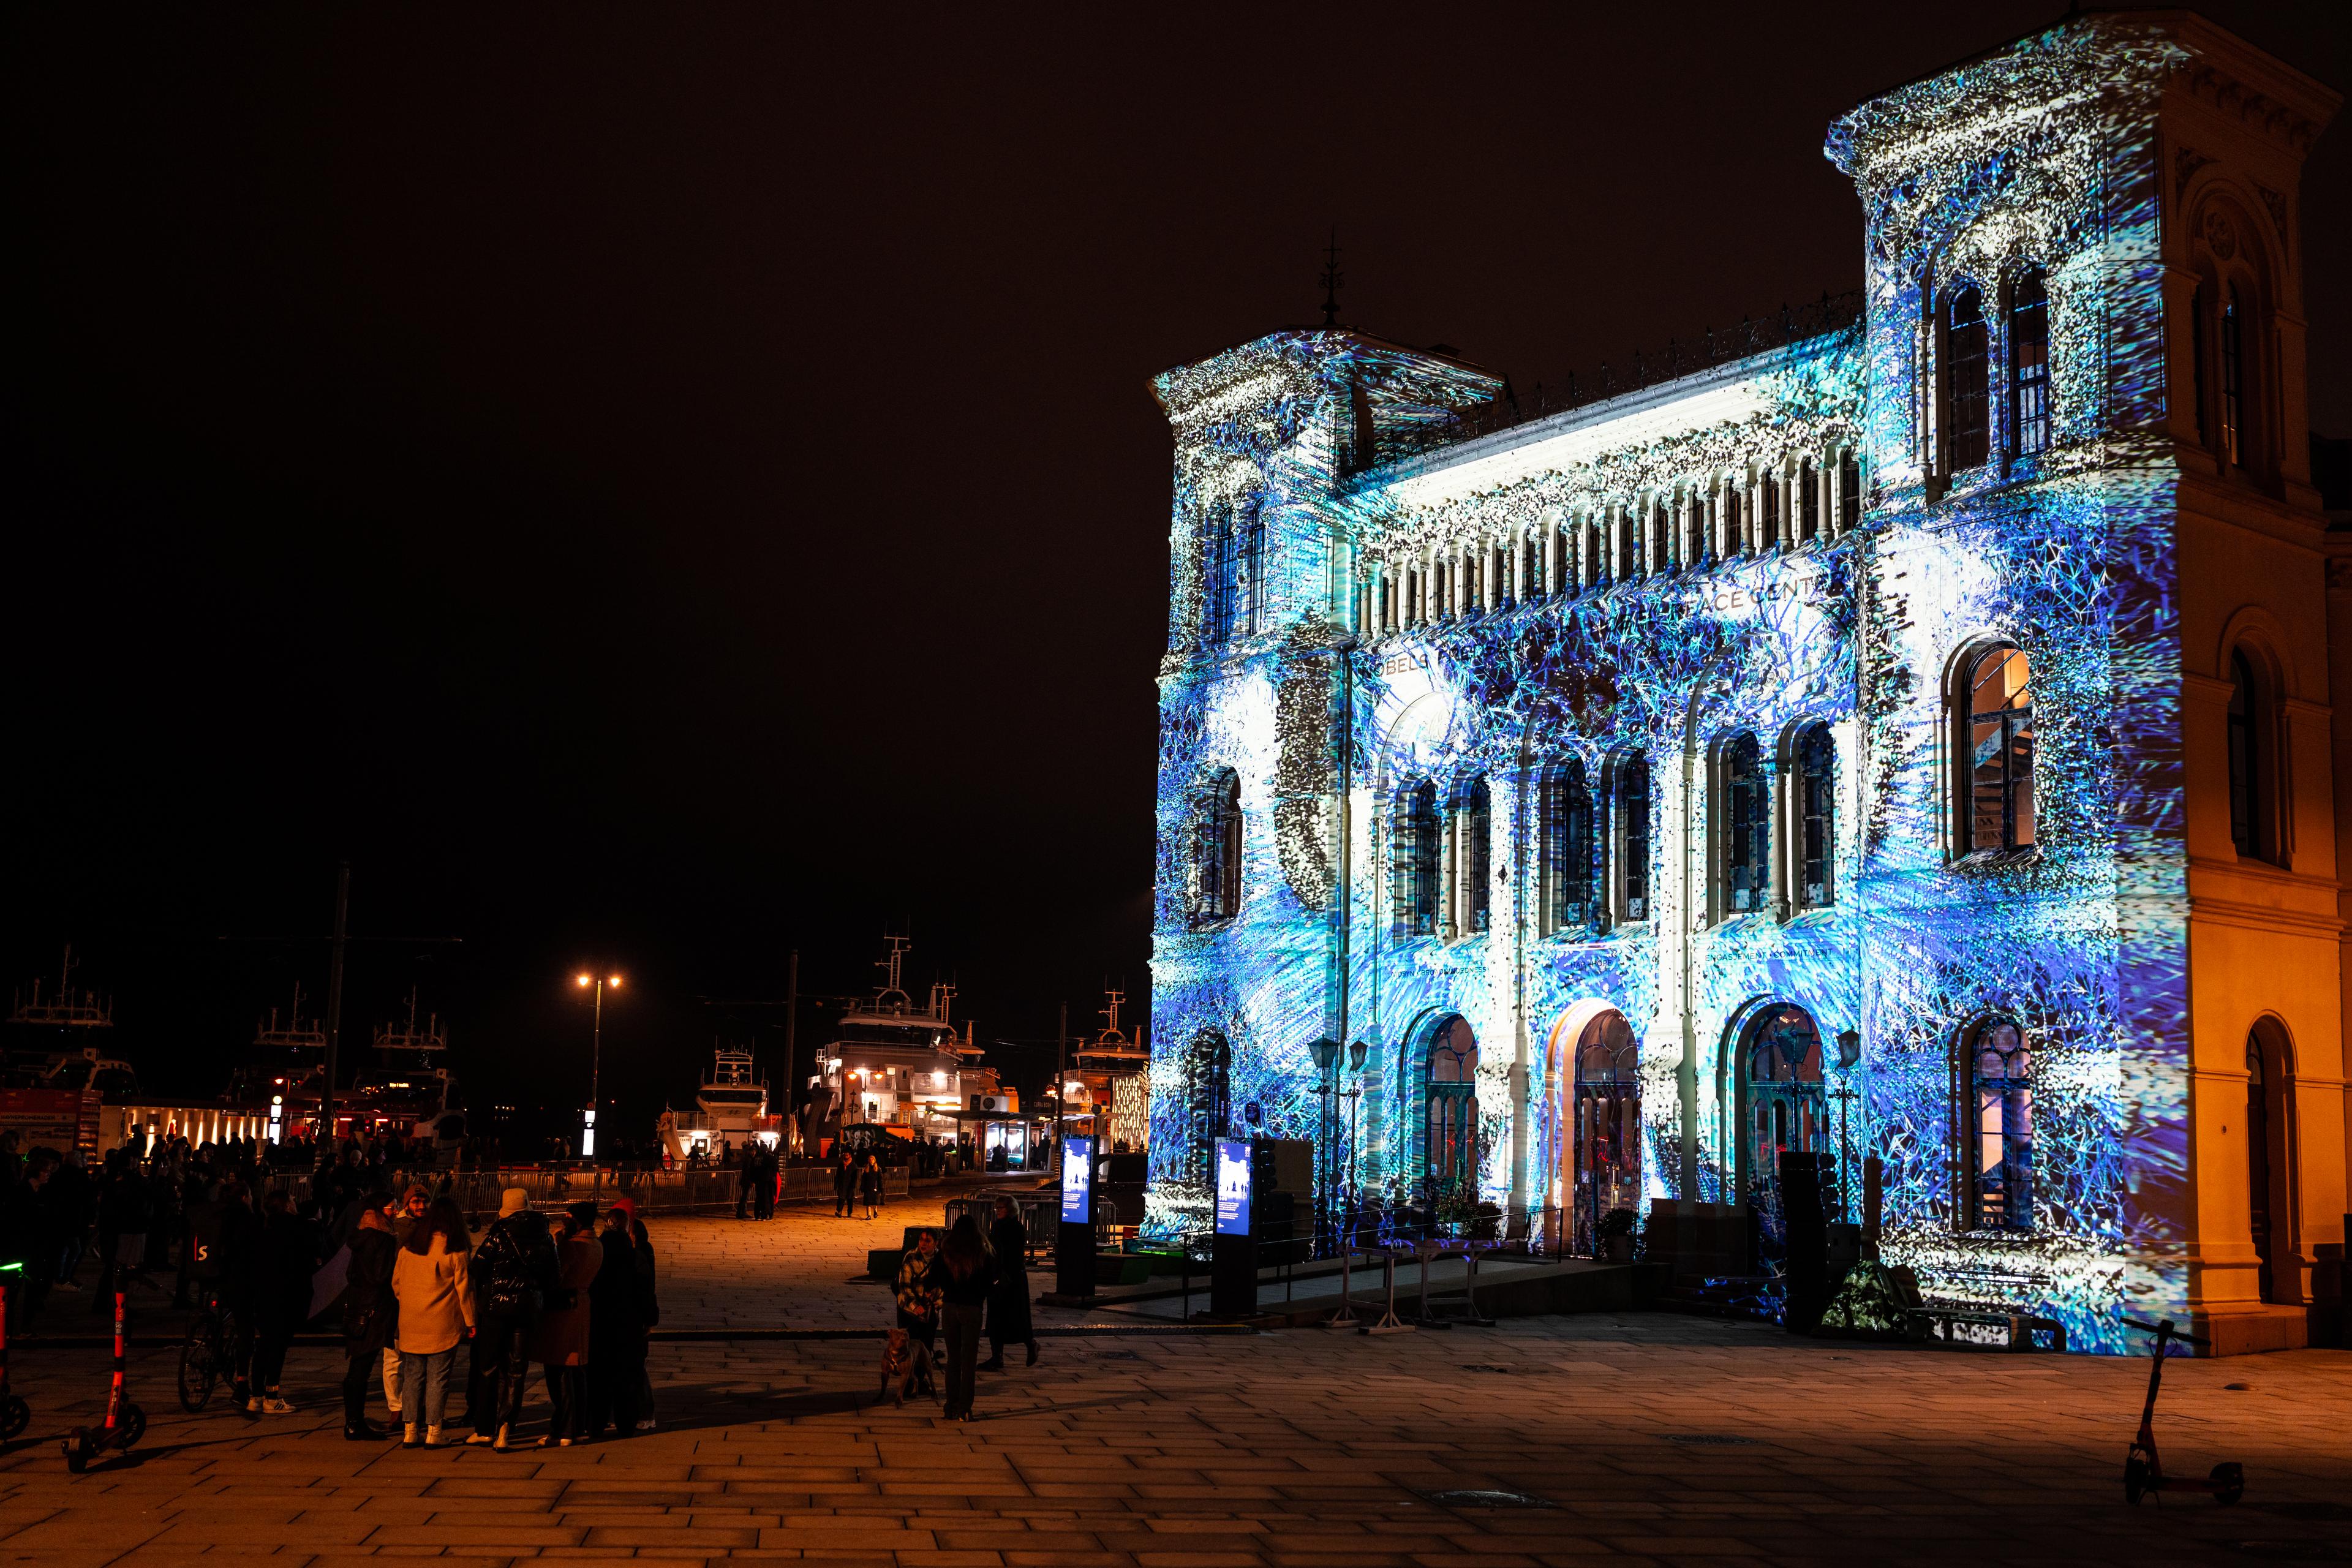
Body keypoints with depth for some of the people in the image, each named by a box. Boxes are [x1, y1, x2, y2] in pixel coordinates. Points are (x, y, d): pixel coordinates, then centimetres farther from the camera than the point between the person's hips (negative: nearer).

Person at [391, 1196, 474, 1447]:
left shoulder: (408, 1248, 5)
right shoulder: (457, 1252, -7)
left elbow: (396, 1284, 12)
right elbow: (464, 1288, -5)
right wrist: (469, 1322, 3)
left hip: (411, 1323, 3)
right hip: (443, 1326, -3)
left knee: (412, 1376, 11)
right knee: (438, 1378, 3)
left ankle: (409, 1431, 10)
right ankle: (433, 1432, 3)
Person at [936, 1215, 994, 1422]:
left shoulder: (945, 1254, -5)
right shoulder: (982, 1255, -8)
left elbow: (940, 1282, 2)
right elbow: (989, 1282, -2)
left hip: (950, 1307, 2)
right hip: (973, 1309, -2)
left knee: (953, 1358, 14)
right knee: (969, 1360, 4)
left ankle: (952, 1407, 15)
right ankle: (964, 1410, 1)